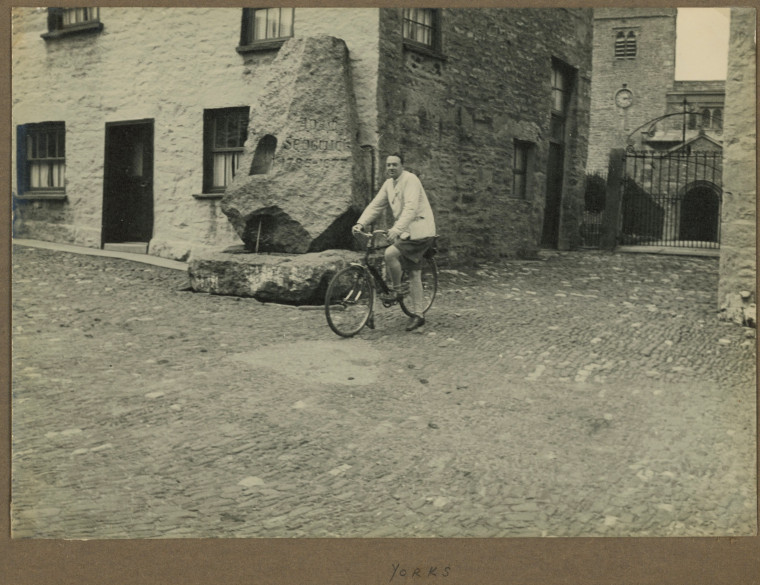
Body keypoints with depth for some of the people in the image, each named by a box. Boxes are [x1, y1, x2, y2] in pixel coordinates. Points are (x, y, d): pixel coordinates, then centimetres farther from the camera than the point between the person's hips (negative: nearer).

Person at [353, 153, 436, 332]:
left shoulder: (410, 180, -15)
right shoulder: (388, 183, 11)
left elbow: (411, 208, -28)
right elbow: (376, 205, 7)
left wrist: (397, 229, -40)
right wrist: (360, 223, -7)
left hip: (419, 231, -9)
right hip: (406, 232, 9)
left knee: (390, 253, -25)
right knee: (414, 273, 10)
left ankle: (396, 289, -2)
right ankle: (418, 314, 16)